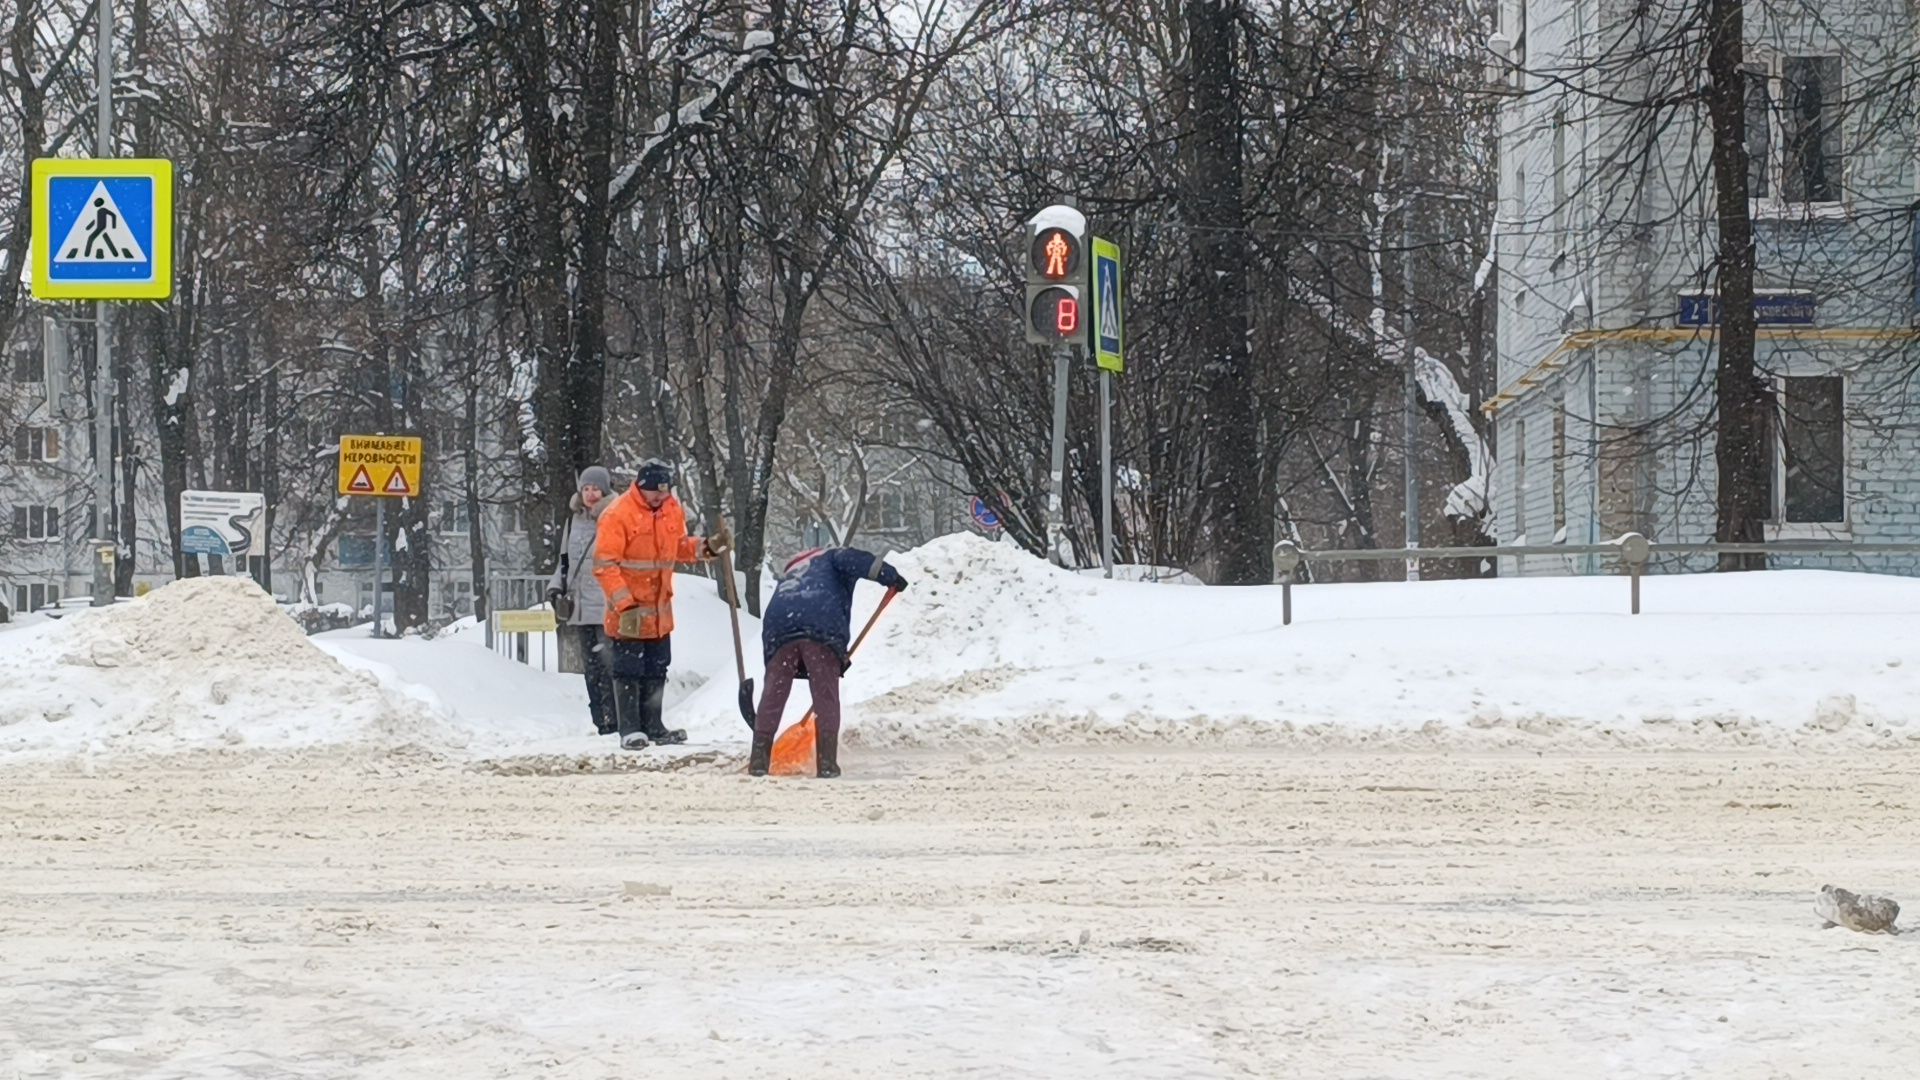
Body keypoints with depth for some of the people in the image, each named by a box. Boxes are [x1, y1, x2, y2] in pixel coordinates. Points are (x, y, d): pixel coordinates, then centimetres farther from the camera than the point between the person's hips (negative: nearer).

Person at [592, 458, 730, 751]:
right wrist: (625, 604, -23)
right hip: (628, 614, -7)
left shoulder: (673, 511, 5)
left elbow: (680, 546, 20)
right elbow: (604, 565, -18)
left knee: (656, 671, 14)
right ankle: (630, 730, 2)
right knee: (628, 672, -2)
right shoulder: (618, 515, -17)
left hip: (659, 610, 7)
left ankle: (652, 727, 23)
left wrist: (709, 546, 1)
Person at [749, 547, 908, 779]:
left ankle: (759, 759, 6)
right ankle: (827, 762, 0)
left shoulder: (788, 575, 41)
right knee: (826, 696, 4)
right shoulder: (829, 558, 28)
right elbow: (850, 560, 3)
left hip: (779, 625, 4)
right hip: (822, 628, -4)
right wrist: (889, 576, 1)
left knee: (773, 694, 10)